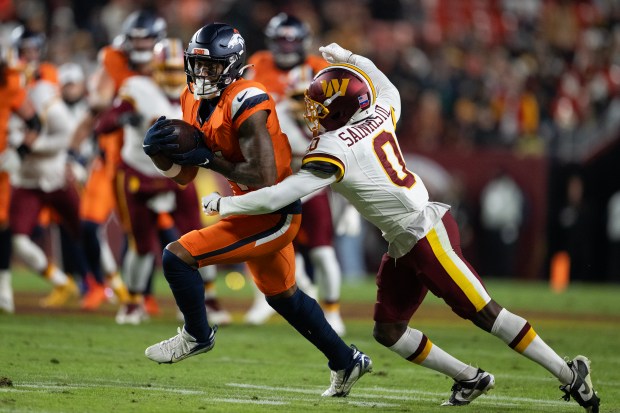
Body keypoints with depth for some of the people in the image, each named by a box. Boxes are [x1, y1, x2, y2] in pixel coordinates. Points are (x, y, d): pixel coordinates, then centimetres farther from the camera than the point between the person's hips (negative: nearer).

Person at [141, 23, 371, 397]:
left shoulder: (246, 104, -24)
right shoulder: (195, 102, 3)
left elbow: (262, 178, -30)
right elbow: (183, 175, 7)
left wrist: (208, 158, -25)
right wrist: (159, 150, -12)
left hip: (273, 215, -10)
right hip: (255, 212, 10)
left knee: (178, 257, -14)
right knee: (283, 296, 26)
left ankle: (197, 335, 11)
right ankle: (347, 362, 42)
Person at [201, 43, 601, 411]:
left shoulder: (333, 151, -16)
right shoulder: (377, 115, 5)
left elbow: (280, 196, -17)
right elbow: (387, 90, 31)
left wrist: (226, 204, -5)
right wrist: (348, 59, 33)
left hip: (425, 236, -9)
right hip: (405, 244, 9)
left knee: (485, 313, -8)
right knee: (388, 330, 11)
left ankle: (570, 375, -4)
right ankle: (470, 379, 16)